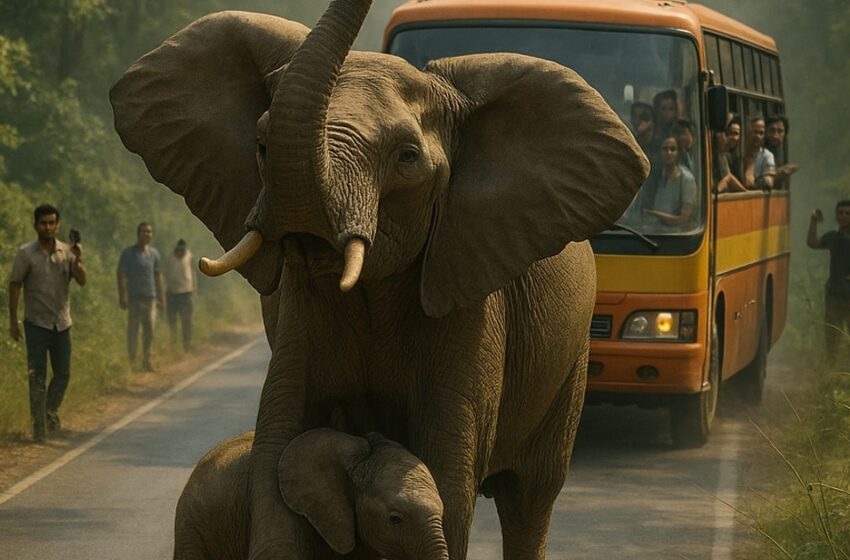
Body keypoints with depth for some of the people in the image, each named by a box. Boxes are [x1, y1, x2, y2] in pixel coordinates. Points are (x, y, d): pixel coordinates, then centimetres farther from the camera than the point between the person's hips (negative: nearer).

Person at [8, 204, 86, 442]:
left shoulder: (67, 252, 2)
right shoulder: (26, 253, -7)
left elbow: (82, 280, -6)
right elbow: (14, 286, -4)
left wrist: (78, 261, -25)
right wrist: (13, 320, -7)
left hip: (62, 323, 3)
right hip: (37, 323, -3)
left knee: (63, 373, 10)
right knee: (37, 377, -3)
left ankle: (51, 411, 34)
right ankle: (39, 425, 2)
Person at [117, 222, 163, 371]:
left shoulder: (154, 254, 10)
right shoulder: (128, 253, -2)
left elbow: (158, 276, 15)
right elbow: (121, 275, -4)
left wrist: (160, 298, 12)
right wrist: (122, 296, -12)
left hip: (150, 297, 3)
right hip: (134, 297, -3)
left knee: (149, 331, 3)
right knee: (133, 331, -1)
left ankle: (146, 360, 15)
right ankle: (132, 361, 5)